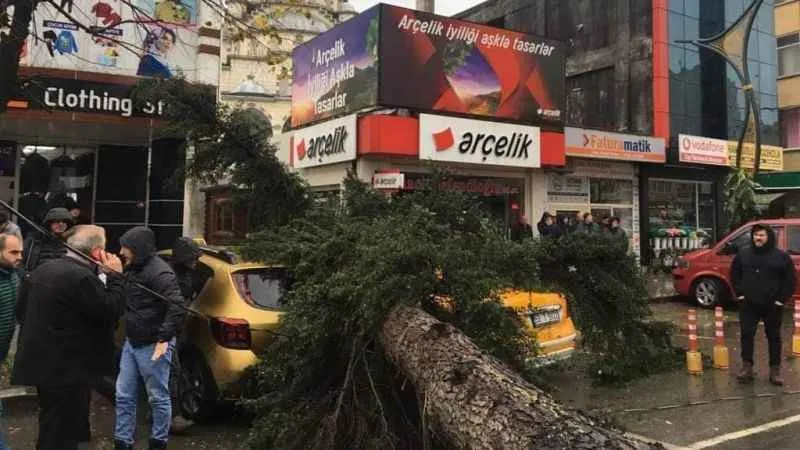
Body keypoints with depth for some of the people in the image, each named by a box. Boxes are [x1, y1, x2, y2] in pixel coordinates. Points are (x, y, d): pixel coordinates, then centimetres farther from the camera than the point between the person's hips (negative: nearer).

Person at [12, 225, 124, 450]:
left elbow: (21, 309, 13)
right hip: (67, 369, -9)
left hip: (41, 362, 10)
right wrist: (115, 276, -11)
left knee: (53, 431, 25)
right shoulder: (82, 278, -23)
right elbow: (112, 311, -20)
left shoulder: (43, 269, 7)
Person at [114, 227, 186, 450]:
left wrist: (163, 339, -25)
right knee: (124, 396, 13)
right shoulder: (133, 269, 11)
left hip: (152, 346, -9)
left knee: (158, 398, 5)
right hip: (131, 343, 9)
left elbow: (177, 307, -25)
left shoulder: (159, 272, -19)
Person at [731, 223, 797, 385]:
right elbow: (735, 275, 12)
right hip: (749, 304, 2)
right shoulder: (743, 253, 3)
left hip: (772, 305, -1)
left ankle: (775, 370, 14)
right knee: (746, 334, 0)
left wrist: (781, 299, -7)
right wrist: (740, 293, 3)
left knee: (774, 337, 7)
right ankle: (747, 367, 8)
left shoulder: (781, 256, -4)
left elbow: (790, 280, -1)